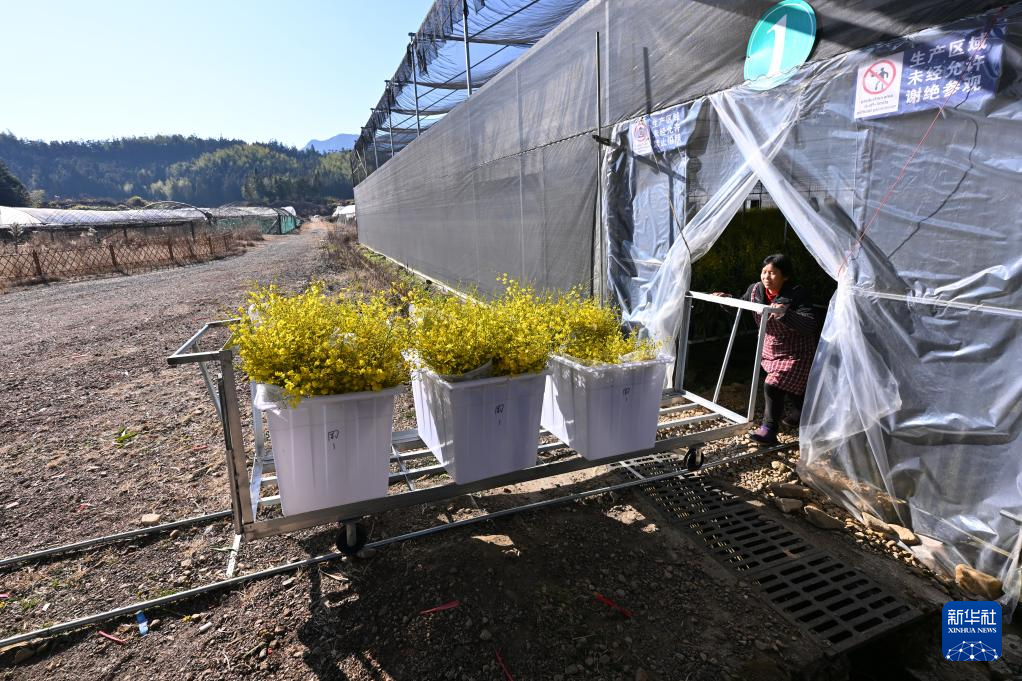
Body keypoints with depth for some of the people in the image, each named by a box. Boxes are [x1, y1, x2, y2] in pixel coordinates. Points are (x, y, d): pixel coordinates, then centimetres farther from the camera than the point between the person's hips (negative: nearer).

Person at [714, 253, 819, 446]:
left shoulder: (797, 294, -25)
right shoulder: (755, 290, -8)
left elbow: (811, 325, -35)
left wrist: (785, 314, -49)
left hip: (796, 353, -7)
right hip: (771, 349, 7)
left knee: (773, 385, -18)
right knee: (791, 387, 24)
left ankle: (769, 430, -5)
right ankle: (802, 414, 51)